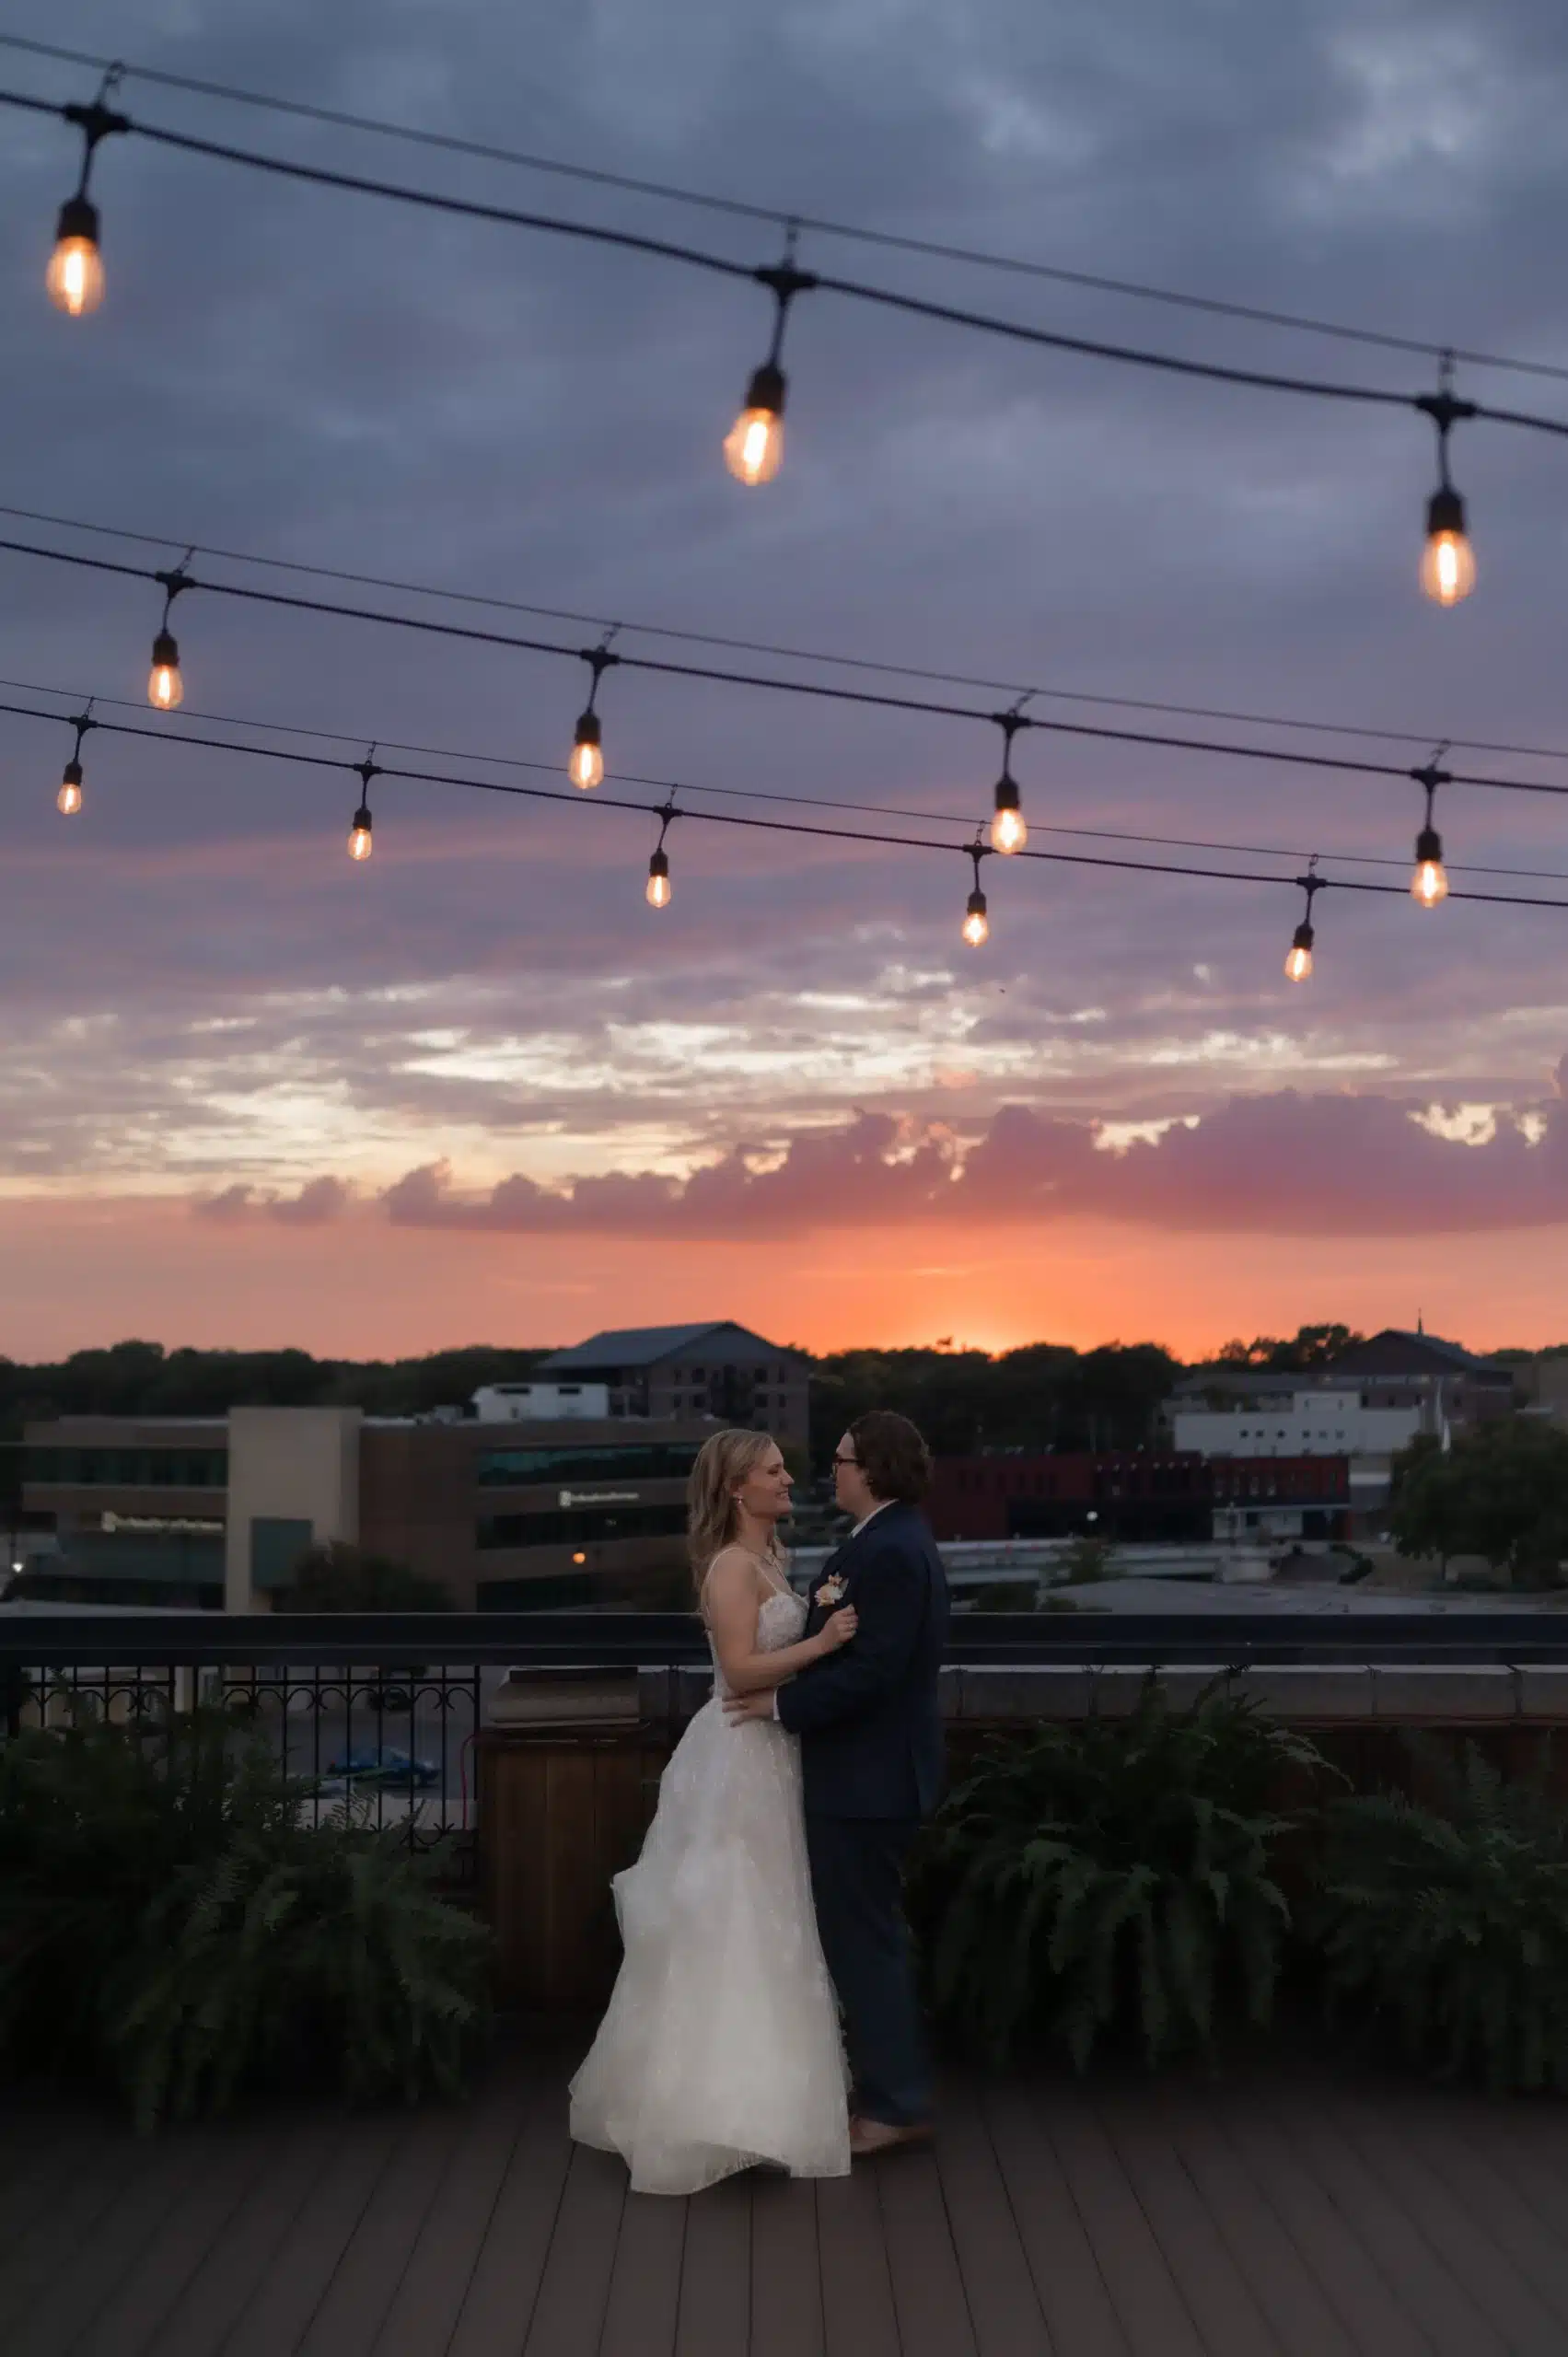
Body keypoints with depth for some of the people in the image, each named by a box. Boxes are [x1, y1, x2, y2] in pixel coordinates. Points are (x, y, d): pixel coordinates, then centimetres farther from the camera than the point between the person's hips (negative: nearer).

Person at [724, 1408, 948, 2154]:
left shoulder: (890, 1552, -21)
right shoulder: (893, 1540, 11)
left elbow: (872, 1669, -26)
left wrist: (783, 1704, -18)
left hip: (866, 1776, -11)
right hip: (871, 1768, 11)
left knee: (864, 1937, -1)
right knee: (868, 1933, 18)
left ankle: (895, 2105, 9)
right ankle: (893, 2088, 29)